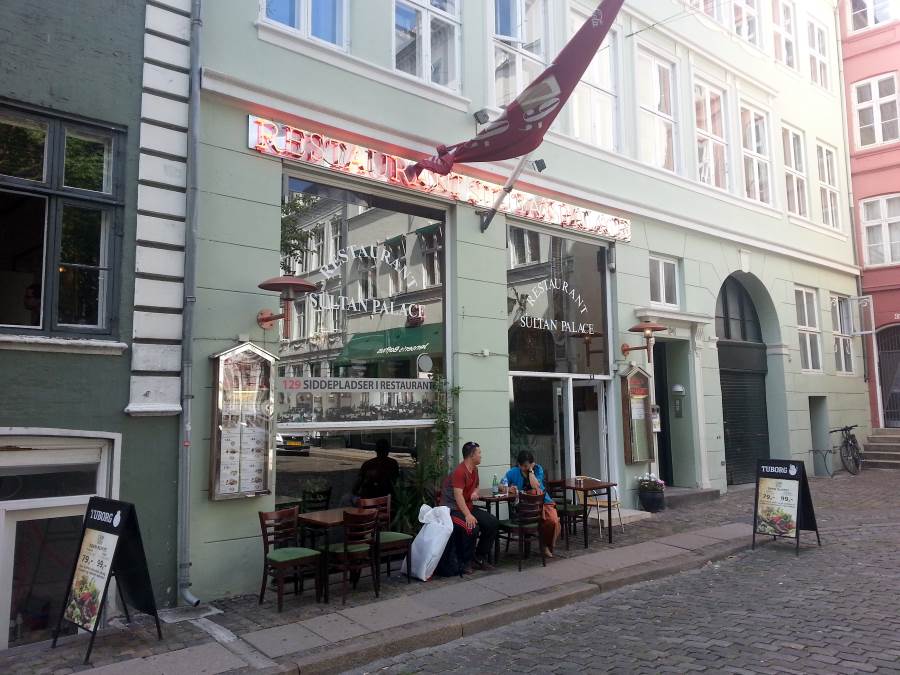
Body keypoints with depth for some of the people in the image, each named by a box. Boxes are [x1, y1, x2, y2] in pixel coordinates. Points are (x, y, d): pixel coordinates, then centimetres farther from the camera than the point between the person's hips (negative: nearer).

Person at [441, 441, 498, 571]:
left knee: (493, 523, -5)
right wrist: (468, 515, -35)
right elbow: (458, 495, -27)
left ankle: (480, 556, 7)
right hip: (452, 508, -9)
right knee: (472, 528, -32)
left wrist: (475, 492, 2)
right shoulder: (459, 471, -19)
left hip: (467, 507, 9)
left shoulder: (474, 469, 9)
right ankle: (465, 561, -11)